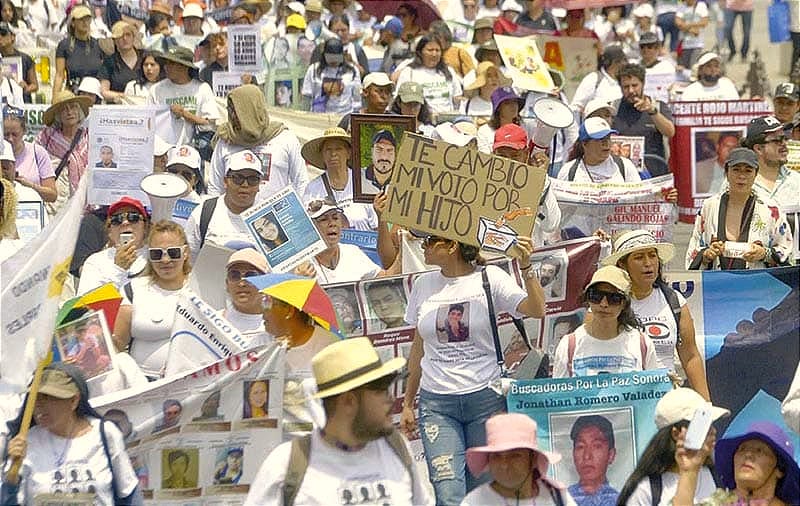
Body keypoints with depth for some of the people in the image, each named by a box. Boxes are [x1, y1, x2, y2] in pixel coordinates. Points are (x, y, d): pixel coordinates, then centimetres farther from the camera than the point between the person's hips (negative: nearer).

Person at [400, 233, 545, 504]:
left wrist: (526, 267, -27)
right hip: (436, 403, 2)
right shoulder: (423, 285, 10)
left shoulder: (489, 278, -1)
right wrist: (408, 403, 17)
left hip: (485, 398, -2)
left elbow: (536, 310, -14)